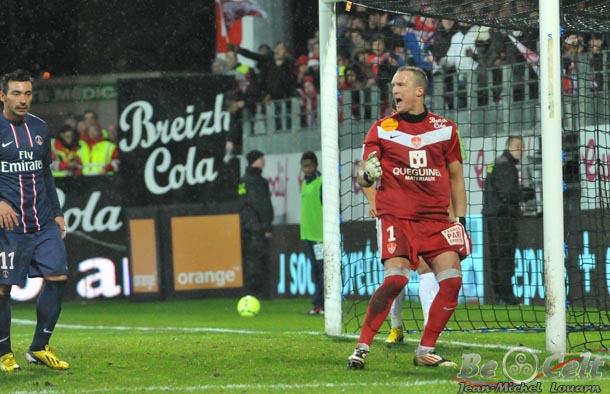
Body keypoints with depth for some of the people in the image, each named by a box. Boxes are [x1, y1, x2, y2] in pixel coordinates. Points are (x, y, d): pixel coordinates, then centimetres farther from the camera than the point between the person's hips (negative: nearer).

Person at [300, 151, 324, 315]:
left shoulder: (322, 182, -9)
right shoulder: (304, 183, 16)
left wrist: (326, 231, -17)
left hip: (320, 234, -8)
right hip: (308, 233, 8)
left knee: (322, 268, -9)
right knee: (315, 270, 9)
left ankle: (325, 303, -8)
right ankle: (318, 305, 12)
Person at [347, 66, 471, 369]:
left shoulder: (445, 129, 8)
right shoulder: (381, 129, 5)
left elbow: (456, 177, 15)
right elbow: (362, 179, 3)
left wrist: (460, 220, 9)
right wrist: (367, 175, -21)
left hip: (436, 219, 3)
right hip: (396, 216, -3)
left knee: (452, 279, -11)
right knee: (396, 278, -21)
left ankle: (426, 351, 3)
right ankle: (362, 347, -12)